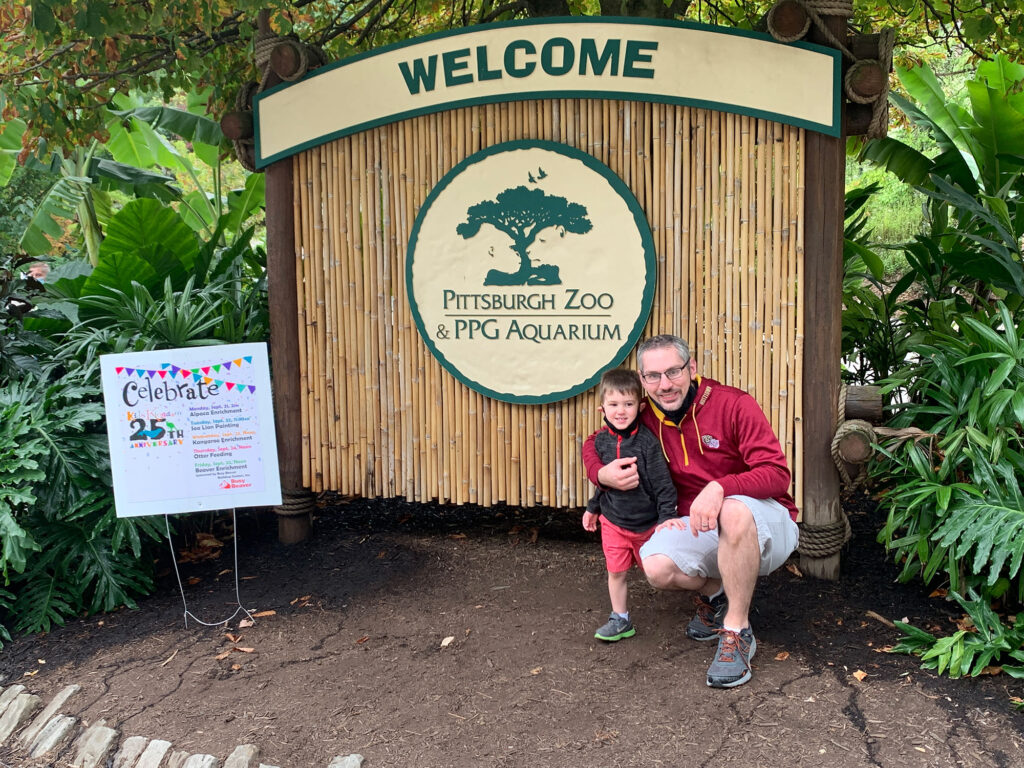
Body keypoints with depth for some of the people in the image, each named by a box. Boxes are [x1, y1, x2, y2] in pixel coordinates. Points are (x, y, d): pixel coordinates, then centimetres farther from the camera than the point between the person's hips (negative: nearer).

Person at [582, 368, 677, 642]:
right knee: (616, 571, 6)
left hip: (647, 522, -3)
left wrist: (666, 517, -20)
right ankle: (620, 620, 21)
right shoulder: (601, 439, -5)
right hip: (613, 521, 3)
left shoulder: (647, 441, -19)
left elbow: (663, 483, -15)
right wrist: (593, 508, 18)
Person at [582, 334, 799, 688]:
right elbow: (594, 443, 17)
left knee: (734, 511, -40)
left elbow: (777, 473, -21)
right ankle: (714, 592, 10)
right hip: (700, 528, 4)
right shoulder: (647, 419, 1)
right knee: (656, 565, -27)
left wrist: (719, 487, -39)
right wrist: (601, 474, -7)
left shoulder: (734, 404, -14)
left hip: (765, 527, -4)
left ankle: (738, 632, -22)